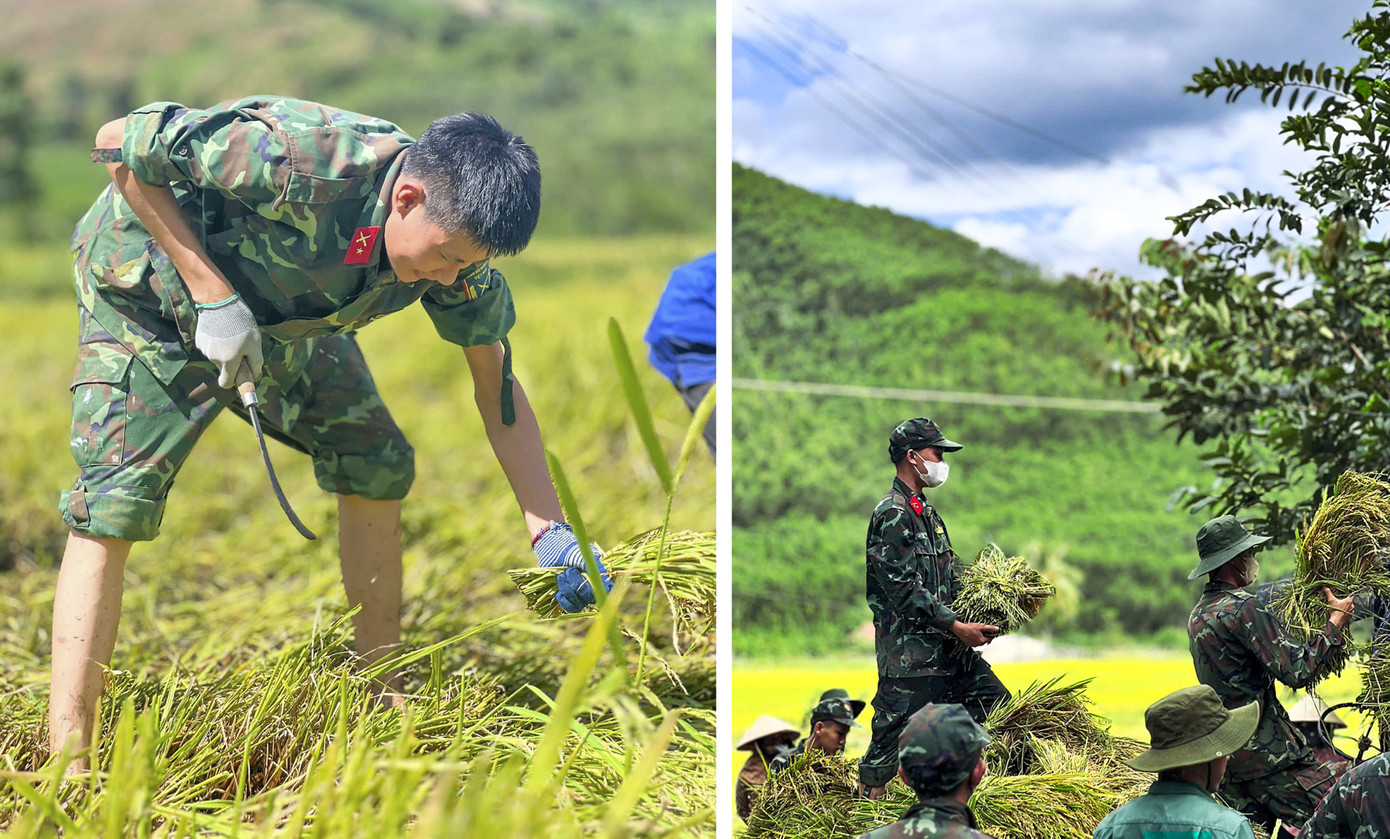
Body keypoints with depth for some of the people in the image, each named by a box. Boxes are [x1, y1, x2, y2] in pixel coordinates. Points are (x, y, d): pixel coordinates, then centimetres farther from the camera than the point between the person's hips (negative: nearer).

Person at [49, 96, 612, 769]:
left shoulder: (456, 234, -20)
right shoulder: (298, 162, -41)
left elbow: (498, 387, -9)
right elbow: (122, 144, -32)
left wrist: (551, 531, -18)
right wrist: (213, 295, -34)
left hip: (283, 314, 6)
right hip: (148, 291, -6)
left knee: (377, 464, -2)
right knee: (114, 503, -19)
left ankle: (384, 706, 11)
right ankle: (68, 762, -19)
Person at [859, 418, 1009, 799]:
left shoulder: (927, 513, 18)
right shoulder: (892, 515, -14)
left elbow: (951, 574, 21)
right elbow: (905, 590, -20)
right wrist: (957, 627, -19)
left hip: (946, 647, 10)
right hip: (908, 650, -10)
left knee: (995, 700, 11)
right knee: (894, 732, -5)